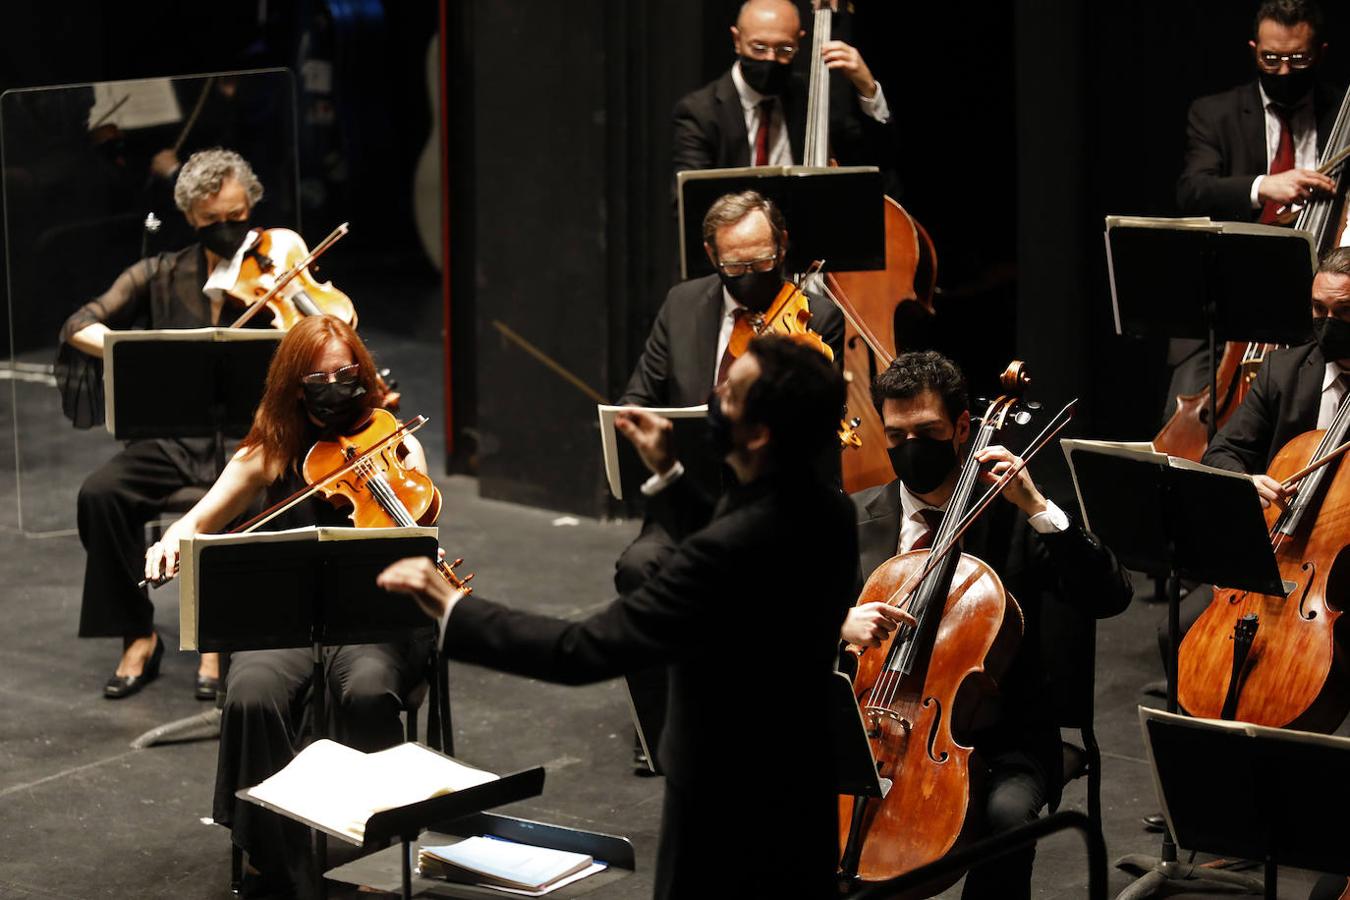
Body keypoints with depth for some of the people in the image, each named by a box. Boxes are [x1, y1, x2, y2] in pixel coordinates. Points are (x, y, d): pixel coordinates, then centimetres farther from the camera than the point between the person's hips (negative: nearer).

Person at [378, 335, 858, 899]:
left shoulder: (736, 550, -32)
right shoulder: (823, 509, -4)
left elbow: (582, 651, -30)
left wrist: (452, 609, -23)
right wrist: (667, 474, 12)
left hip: (731, 809, -8)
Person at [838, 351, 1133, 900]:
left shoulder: (1012, 518, 1)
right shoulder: (856, 518, 9)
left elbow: (1109, 597, -10)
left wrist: (1037, 507, -17)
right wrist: (839, 623, -19)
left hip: (997, 741, -2)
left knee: (1006, 812, -33)